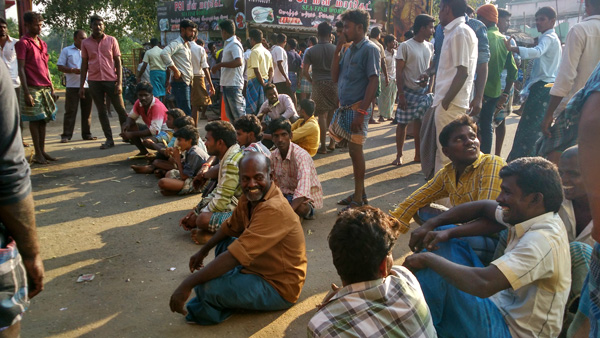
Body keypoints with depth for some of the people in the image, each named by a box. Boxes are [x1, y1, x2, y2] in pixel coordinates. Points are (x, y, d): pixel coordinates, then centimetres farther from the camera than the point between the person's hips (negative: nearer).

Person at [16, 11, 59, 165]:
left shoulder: (43, 44, 16)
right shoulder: (23, 43, -6)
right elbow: (21, 69, -10)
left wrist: (52, 89, 16)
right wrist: (26, 93, -16)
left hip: (45, 88, 7)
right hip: (32, 88, -7)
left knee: (43, 120, 9)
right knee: (35, 120, -1)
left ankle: (43, 150, 15)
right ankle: (38, 153, 4)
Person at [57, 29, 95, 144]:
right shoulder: (66, 50, 8)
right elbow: (60, 67, 3)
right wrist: (73, 70, -12)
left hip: (87, 85, 3)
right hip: (72, 86, -3)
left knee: (87, 111, 6)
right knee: (70, 111, -3)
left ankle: (86, 133, 14)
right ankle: (66, 135, 1)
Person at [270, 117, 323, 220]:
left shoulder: (301, 155, -28)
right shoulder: (274, 155, -5)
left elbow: (302, 192, -40)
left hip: (307, 196, -5)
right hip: (287, 192, 6)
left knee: (300, 208, -38)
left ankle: (309, 210, 0)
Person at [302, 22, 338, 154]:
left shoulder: (310, 51, -1)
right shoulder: (336, 49, 0)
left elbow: (305, 71, -4)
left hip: (319, 85, -1)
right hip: (334, 84, 1)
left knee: (322, 115, 2)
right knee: (333, 114, 13)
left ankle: (323, 146, 3)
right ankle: (332, 142, 18)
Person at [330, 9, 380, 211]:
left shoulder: (369, 49, -9)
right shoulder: (349, 50, 14)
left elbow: (373, 81, -15)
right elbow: (335, 78, 12)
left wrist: (361, 112, -21)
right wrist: (337, 50, 4)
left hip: (357, 108, -8)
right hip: (345, 107, 8)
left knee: (355, 150, -4)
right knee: (353, 150, 12)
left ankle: (358, 197, 6)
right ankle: (360, 192, 23)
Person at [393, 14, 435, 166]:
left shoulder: (430, 46, 9)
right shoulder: (405, 46, -8)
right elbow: (399, 72, -9)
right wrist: (401, 94, -14)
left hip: (424, 91, 5)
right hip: (408, 91, -5)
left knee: (420, 122, 7)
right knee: (402, 123, 0)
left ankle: (419, 154, 17)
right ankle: (399, 155, 11)